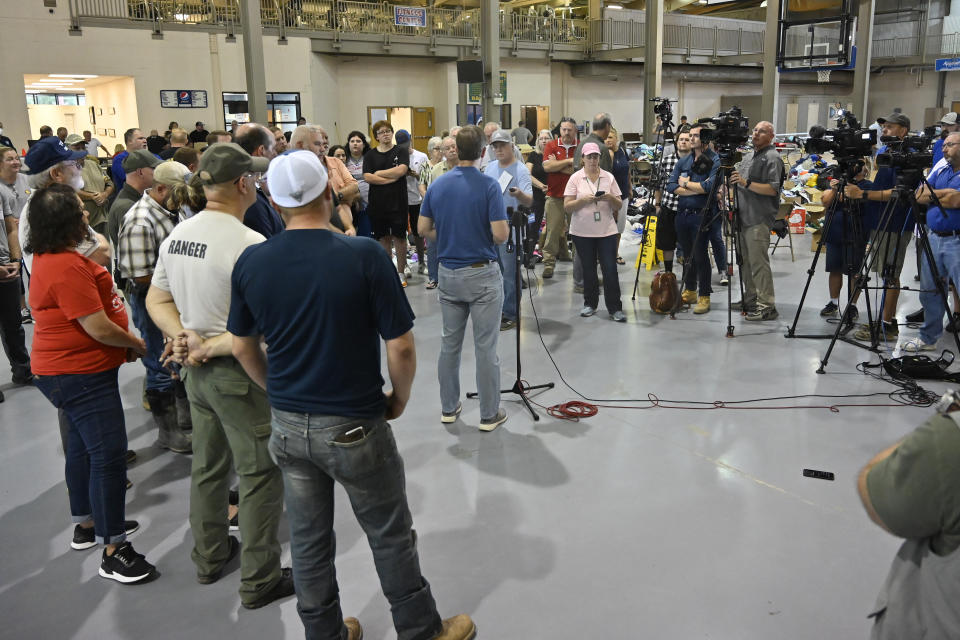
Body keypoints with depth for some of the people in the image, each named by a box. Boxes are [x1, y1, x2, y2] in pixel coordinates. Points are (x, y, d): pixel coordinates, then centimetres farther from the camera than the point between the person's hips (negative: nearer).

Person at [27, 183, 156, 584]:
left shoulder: (49, 258, 9)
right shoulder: (67, 268, -25)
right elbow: (99, 328, -24)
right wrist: (135, 344, -9)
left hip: (68, 371, 11)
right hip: (80, 375, -11)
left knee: (82, 446, 21)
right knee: (109, 454, -9)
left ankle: (86, 524, 37)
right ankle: (113, 551, -2)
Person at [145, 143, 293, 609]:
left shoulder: (177, 235, 3)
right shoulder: (250, 245, -22)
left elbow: (156, 301, 10)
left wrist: (184, 337, -4)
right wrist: (212, 347, -14)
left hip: (197, 372, 8)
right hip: (241, 376, -8)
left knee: (208, 466, 22)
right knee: (260, 476, 6)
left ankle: (210, 558, 41)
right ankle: (259, 581, 18)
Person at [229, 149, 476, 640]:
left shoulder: (251, 262, -5)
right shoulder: (363, 255, -18)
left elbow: (243, 347, 5)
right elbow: (401, 346, -16)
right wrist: (399, 397, 2)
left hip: (288, 425, 4)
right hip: (353, 427, -4)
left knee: (308, 540, 18)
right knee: (391, 536, 13)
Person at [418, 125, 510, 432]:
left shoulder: (437, 185, 1)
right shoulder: (489, 185, -14)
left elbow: (423, 229, 4)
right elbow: (500, 235, -18)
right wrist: (505, 224, 5)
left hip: (448, 274, 5)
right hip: (483, 275, -5)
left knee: (449, 343, 15)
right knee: (485, 347, 3)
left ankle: (449, 407, 25)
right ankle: (489, 414, 13)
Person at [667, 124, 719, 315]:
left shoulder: (714, 161, -5)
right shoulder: (683, 161, 13)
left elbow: (710, 187, -19)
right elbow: (671, 186, 2)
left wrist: (686, 183, -6)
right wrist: (697, 189, -9)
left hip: (701, 214, -6)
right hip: (682, 214, 6)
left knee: (700, 255, -5)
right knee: (687, 254, 14)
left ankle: (704, 297, 3)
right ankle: (689, 292, 25)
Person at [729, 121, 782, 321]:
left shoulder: (772, 158, -8)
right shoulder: (749, 155, 19)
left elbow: (773, 189, -18)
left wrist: (746, 183, -24)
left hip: (759, 220, -9)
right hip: (743, 217, 9)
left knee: (759, 263, -11)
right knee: (746, 261, 14)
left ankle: (767, 306, -8)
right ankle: (750, 299, 24)